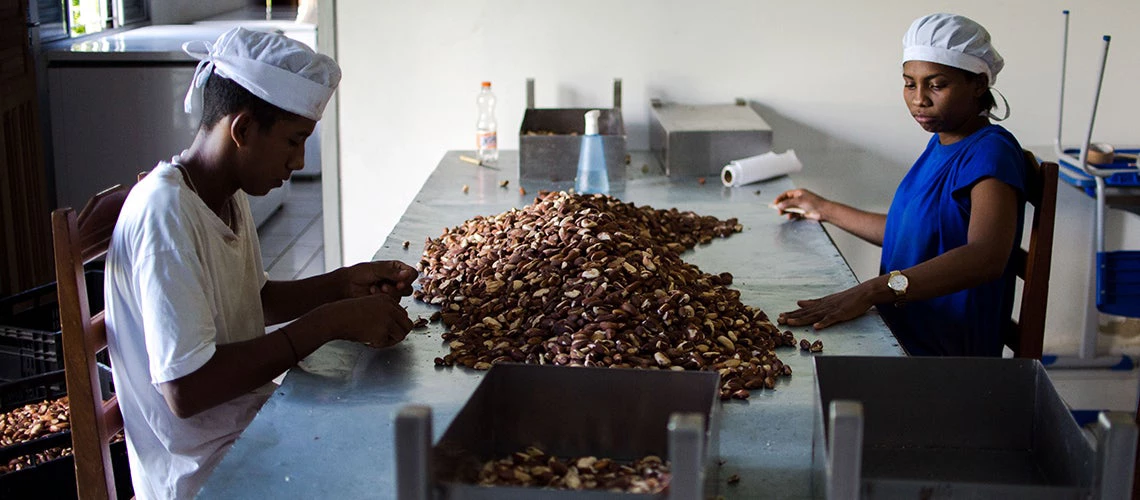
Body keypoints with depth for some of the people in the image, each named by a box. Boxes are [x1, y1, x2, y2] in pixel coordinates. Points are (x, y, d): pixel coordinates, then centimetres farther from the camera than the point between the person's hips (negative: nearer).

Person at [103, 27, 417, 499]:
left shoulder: (228, 194, 5)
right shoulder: (165, 212, -24)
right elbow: (185, 389, -29)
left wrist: (344, 284, 3)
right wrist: (331, 322, -26)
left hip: (252, 423, 9)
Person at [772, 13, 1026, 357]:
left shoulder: (991, 153, -16)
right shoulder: (940, 143, 12)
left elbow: (986, 256, -34)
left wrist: (871, 291, -42)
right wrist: (825, 210, 33)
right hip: (900, 339, 8)